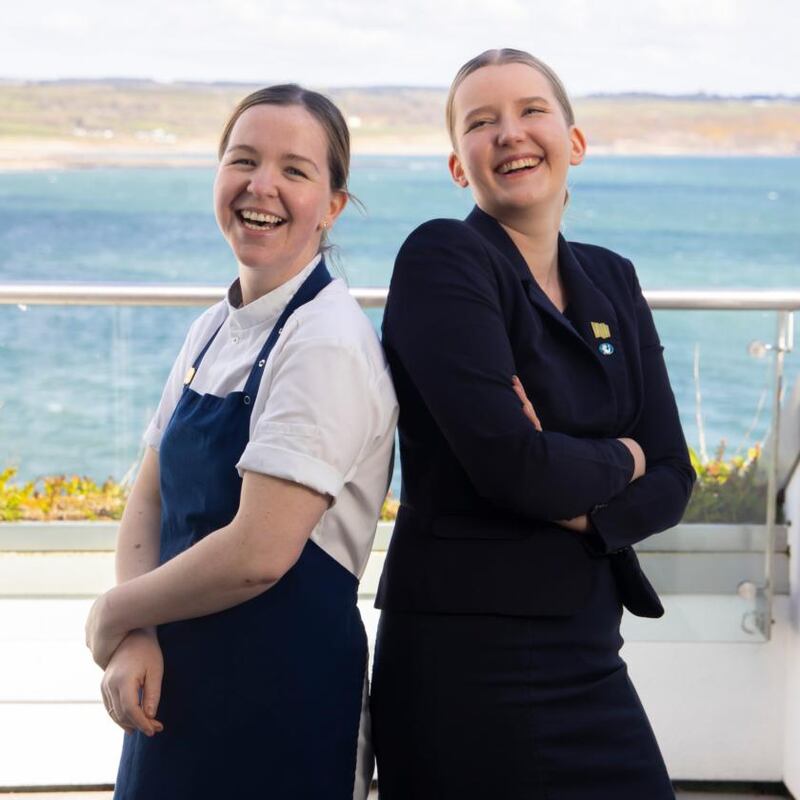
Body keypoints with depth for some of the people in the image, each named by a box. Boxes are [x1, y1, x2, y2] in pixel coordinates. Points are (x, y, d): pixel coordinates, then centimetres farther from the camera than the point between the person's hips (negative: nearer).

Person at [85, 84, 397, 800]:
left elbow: (257, 553, -23)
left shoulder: (327, 345, -18)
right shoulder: (213, 331, 7)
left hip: (280, 702, -7)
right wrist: (136, 639, -8)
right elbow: (150, 498, 9)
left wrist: (112, 614, -9)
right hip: (178, 689, 7)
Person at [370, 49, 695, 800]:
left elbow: (671, 480, 6)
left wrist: (578, 505, -13)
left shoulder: (612, 281, 10)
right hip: (464, 653, -6)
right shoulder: (442, 259, -10)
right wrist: (618, 461, -3)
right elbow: (508, 463, -21)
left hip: (588, 653, 6)